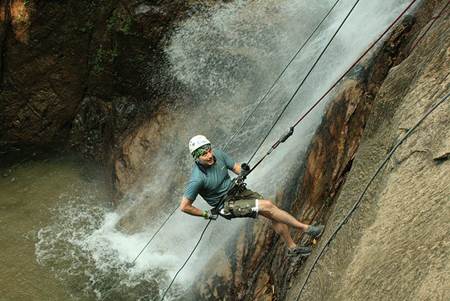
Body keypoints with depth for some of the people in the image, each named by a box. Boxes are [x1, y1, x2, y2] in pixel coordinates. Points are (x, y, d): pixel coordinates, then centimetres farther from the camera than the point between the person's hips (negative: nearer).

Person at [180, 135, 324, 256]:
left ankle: (292, 247, 19)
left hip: (238, 190, 6)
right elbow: (184, 206, -22)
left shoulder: (218, 154, -11)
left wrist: (243, 171, -20)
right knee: (268, 206, -18)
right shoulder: (197, 179, -28)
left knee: (274, 215, 0)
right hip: (227, 204, -6)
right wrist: (206, 214, -13)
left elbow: (235, 166, 4)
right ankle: (306, 228, -5)